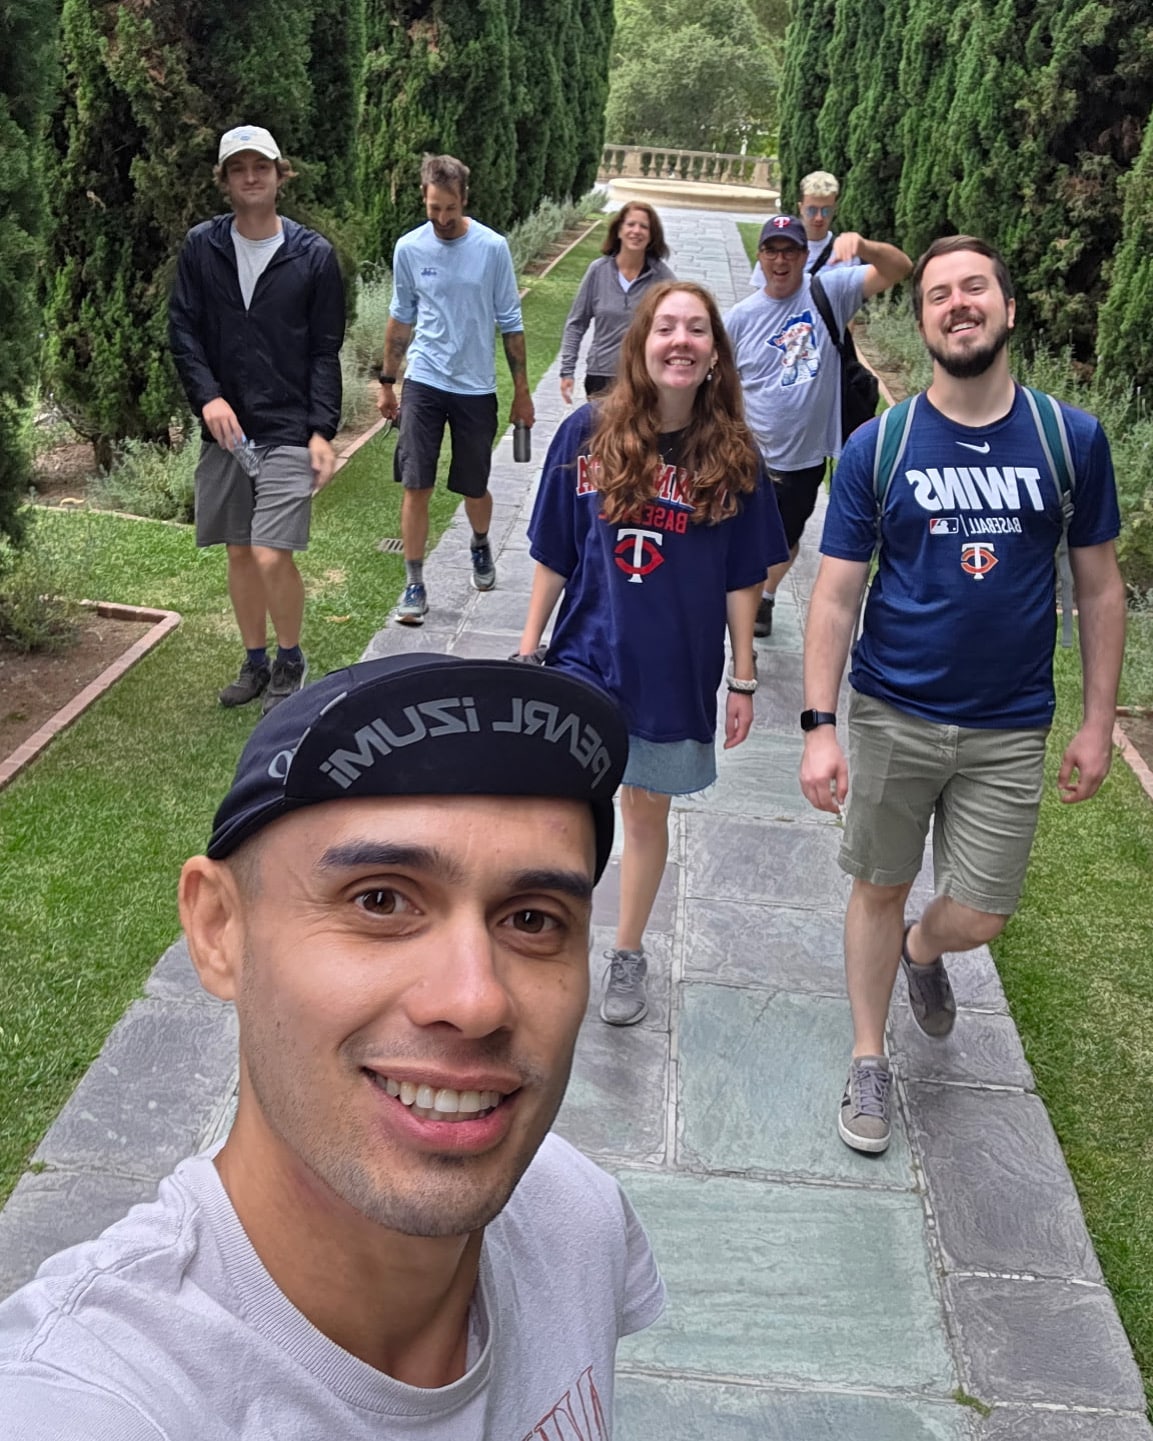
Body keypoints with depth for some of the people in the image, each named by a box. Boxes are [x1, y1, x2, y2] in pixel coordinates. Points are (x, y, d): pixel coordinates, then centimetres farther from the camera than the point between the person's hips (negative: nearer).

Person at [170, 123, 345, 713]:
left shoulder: (313, 254, -1)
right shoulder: (202, 246, 5)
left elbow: (326, 351, -1)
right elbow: (182, 331, 4)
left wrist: (322, 431, -8)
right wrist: (207, 396, -12)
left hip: (289, 432, -3)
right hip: (224, 429, 4)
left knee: (272, 556, -13)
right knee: (239, 553, 11)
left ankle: (291, 662, 10)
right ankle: (255, 662, 28)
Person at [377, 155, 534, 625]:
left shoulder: (493, 247, -7)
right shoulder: (408, 248, -2)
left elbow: (510, 322, 0)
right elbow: (401, 318, 11)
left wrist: (522, 390, 1)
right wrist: (387, 382, 13)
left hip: (476, 388, -1)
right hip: (423, 383, 1)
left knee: (474, 487, 11)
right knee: (415, 486, -5)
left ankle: (480, 547, 42)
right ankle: (414, 584, 5)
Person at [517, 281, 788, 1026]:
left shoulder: (733, 456, -6)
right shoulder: (588, 433, -6)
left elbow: (741, 579, 0)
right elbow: (554, 556, 1)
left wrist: (744, 679, 2)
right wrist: (530, 649, 4)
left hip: (676, 671, 1)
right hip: (585, 656, 0)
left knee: (646, 810, 15)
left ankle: (629, 954, 36)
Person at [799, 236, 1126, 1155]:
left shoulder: (1072, 439, -4)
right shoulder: (878, 448, -6)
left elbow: (1099, 587, 2)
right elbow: (837, 595, -6)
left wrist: (1099, 722, 1)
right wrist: (820, 726, -12)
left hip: (1010, 730, 1)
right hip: (893, 717, 0)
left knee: (979, 917, 5)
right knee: (881, 888, 12)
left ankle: (922, 951, 43)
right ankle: (870, 1062, 33)